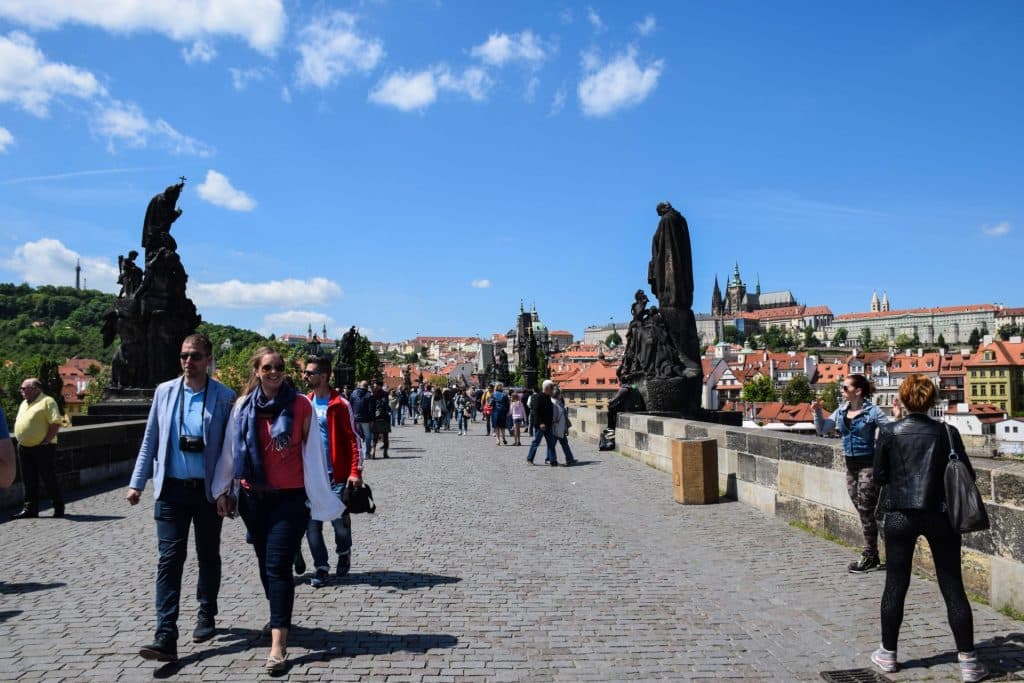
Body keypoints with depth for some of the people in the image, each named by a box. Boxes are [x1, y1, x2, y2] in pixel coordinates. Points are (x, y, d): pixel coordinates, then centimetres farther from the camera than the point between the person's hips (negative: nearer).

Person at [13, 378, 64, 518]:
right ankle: (30, 509, 16)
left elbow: (56, 423, -17)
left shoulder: (47, 402, -9)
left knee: (49, 478, -1)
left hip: (43, 448, -8)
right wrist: (20, 440, 12)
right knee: (29, 480, 9)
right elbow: (19, 422, 26)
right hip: (24, 448, 8)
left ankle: (59, 508, 9)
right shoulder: (24, 404, 17)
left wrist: (45, 441, -19)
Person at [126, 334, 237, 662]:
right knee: (170, 558, -3)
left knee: (208, 557, 13)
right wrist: (137, 482, 4)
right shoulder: (164, 391, 3)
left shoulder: (224, 397, -6)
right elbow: (150, 440, 8)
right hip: (172, 488, 2)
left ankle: (206, 617, 32)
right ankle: (166, 638, -2)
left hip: (208, 490, -1)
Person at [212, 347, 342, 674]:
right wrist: (224, 490, 11)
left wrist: (318, 496, -2)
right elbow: (231, 450, 9)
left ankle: (278, 643, -5)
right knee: (266, 563, 17)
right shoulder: (243, 406, 2)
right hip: (253, 497, 4)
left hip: (290, 497, -4)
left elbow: (312, 453, -4)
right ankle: (279, 618, 40)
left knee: (278, 566, -8)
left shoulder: (301, 405, -7)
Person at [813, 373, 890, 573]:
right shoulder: (841, 411, 7)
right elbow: (822, 428, 16)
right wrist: (817, 412, 1)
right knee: (863, 512, 12)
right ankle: (872, 557, 21)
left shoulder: (873, 411, -11)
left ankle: (869, 558, 8)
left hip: (868, 464, -7)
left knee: (866, 512, -3)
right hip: (851, 465, 7)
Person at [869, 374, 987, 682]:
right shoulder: (947, 432, -5)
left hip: (900, 516, 0)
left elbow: (879, 477, -2)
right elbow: (967, 475, -3)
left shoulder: (889, 432, -7)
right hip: (940, 516, 0)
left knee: (895, 585, 10)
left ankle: (888, 653, 20)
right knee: (953, 588, 9)